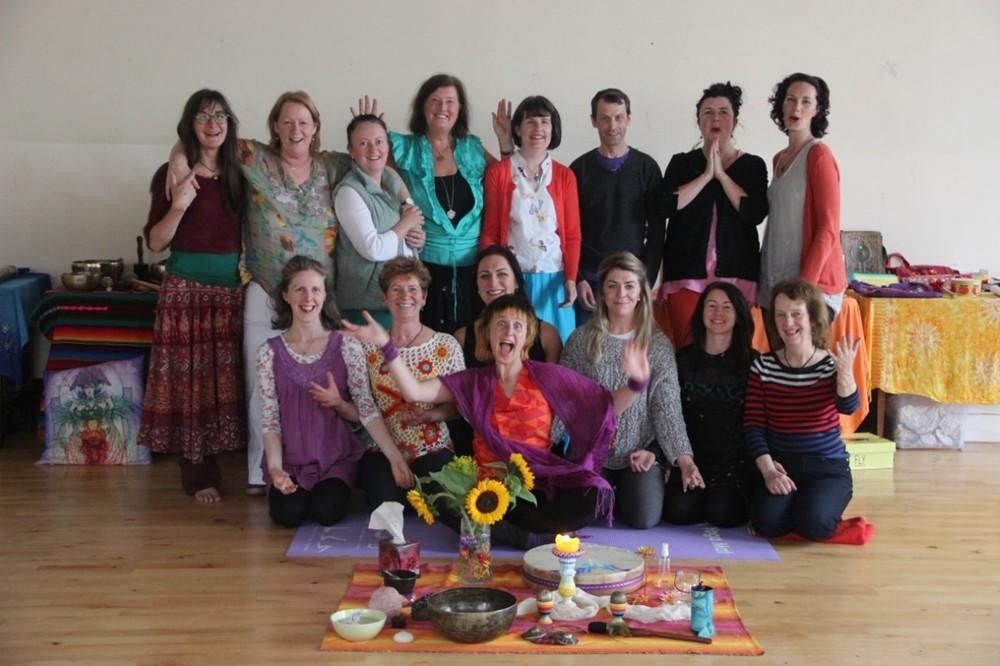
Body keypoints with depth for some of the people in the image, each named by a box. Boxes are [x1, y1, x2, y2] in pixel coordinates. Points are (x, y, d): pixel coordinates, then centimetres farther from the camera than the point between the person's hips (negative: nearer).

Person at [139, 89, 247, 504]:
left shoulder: (239, 172, 10)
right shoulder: (172, 174, -2)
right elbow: (155, 242, -4)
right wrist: (178, 207, -18)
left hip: (234, 287, 4)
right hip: (188, 287, -4)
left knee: (228, 379, 8)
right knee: (192, 378, -2)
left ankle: (219, 462, 20)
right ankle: (198, 473, 7)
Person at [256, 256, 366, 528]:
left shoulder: (346, 345, -3)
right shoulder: (270, 352, -2)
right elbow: (269, 419, -2)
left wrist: (337, 403, -20)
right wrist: (275, 467, -16)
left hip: (337, 457, 0)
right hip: (290, 458, 1)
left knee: (327, 511, -24)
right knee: (289, 513, -23)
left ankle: (336, 486, 11)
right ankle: (291, 485, 12)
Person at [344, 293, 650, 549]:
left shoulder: (547, 377, 6)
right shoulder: (473, 382, 12)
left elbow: (608, 405, 6)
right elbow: (414, 392, 3)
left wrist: (636, 382, -13)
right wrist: (387, 346, -5)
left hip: (538, 485, -1)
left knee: (593, 497, -32)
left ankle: (489, 528, -18)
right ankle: (543, 539, -18)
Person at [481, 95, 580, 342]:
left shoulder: (565, 176, 6)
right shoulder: (497, 172, 1)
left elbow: (572, 234, 5)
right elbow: (489, 232, 2)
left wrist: (571, 279, -6)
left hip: (552, 279, 2)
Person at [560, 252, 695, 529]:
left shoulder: (658, 345, -5)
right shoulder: (581, 339, -4)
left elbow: (667, 406, -9)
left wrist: (683, 457, -22)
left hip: (641, 451, 0)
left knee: (645, 519, -15)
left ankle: (624, 490, 22)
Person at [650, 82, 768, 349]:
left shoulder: (753, 165, 9)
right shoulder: (681, 163, 11)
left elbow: (755, 214, -6)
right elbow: (665, 206, -6)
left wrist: (721, 174, -6)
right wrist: (707, 174, -6)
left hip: (736, 272, 0)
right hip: (687, 272, 0)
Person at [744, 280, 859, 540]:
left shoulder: (831, 365, -3)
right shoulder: (762, 366, 0)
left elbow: (847, 407, -21)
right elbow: (753, 424, -2)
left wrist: (845, 372, -40)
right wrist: (768, 469, -15)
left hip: (827, 466, -1)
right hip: (779, 463, 1)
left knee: (813, 524, -28)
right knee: (768, 523, -24)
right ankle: (791, 500, 11)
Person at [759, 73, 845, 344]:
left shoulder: (819, 155, -8)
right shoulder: (779, 159, 14)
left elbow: (828, 229, -13)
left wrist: (804, 286, -19)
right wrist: (764, 280, 14)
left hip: (812, 283, -7)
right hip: (775, 281, 7)